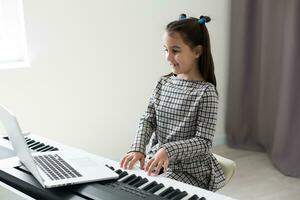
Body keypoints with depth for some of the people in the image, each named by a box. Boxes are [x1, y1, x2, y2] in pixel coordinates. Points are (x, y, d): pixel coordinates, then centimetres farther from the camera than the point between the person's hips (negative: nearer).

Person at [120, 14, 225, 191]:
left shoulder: (205, 92, -15)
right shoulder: (164, 83, 3)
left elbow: (204, 141, -17)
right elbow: (148, 120, 2)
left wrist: (169, 150, -30)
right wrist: (138, 149, -16)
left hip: (191, 170, -5)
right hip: (157, 161, 5)